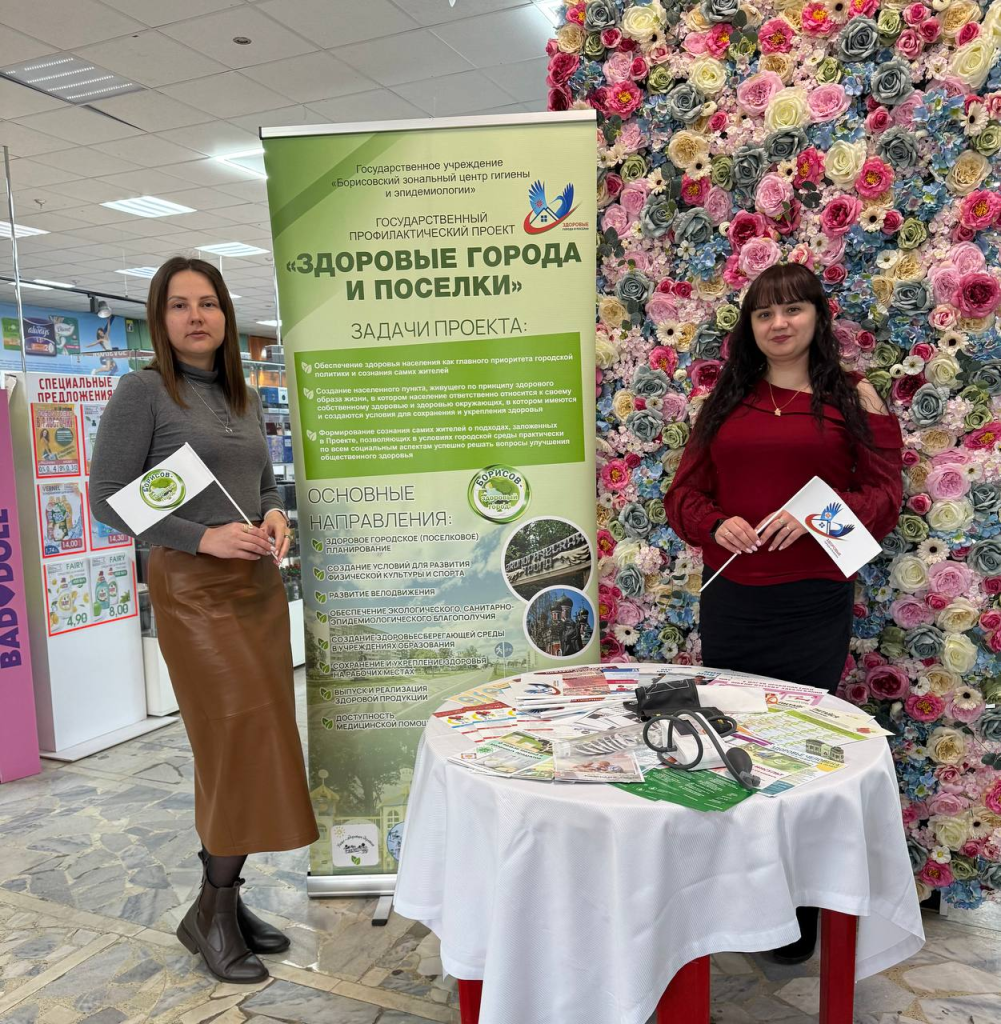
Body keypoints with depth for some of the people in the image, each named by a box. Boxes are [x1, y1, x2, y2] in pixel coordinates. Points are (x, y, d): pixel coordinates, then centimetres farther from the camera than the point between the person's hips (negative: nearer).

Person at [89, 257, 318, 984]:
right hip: (193, 588, -7)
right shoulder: (143, 391, -5)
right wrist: (204, 537, -18)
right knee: (241, 738, -9)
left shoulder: (244, 398, 14)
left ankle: (227, 899, 23)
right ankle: (212, 911, 11)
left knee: (255, 743, 8)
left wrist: (276, 515, -1)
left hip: (260, 584, 7)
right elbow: (107, 497, -10)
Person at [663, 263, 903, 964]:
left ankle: (798, 914, 23)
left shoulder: (852, 398, 3)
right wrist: (718, 523, -12)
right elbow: (684, 493, 9)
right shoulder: (726, 401, 11)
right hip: (729, 602, 4)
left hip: (813, 607, -3)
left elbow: (885, 496, -2)